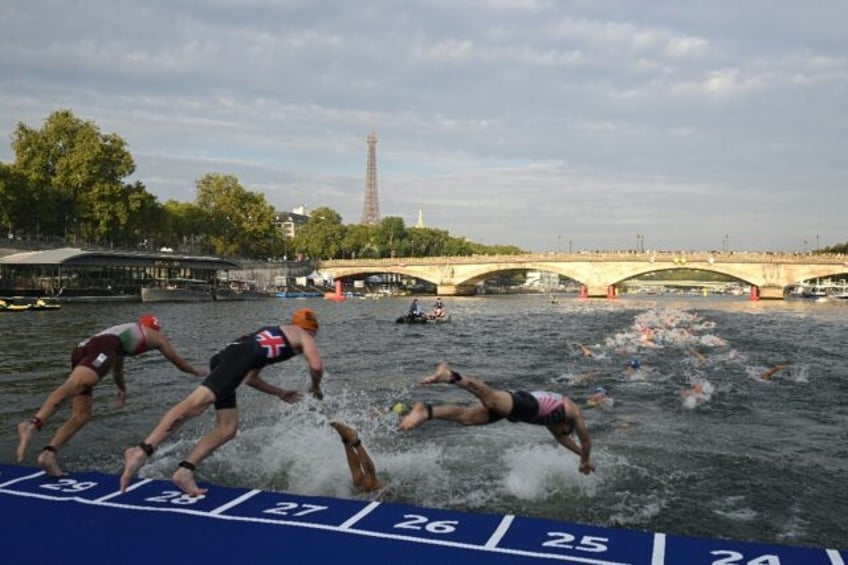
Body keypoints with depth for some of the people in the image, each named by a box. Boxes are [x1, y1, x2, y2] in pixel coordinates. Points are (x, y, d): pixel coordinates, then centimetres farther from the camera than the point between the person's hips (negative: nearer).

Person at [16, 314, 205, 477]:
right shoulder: (156, 335, 30)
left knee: (81, 415, 5)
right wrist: (196, 372, 61)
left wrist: (122, 389, 77)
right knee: (71, 386, -30)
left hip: (81, 349, 7)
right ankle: (32, 424, -52)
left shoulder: (125, 331, 44)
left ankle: (48, 453, -12)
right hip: (102, 348, -7)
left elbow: (117, 369, 59)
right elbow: (177, 361, 42)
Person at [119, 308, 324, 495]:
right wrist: (316, 387, 24)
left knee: (227, 428, 6)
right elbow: (317, 366, 3)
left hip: (224, 357, 8)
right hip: (240, 355, -8)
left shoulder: (271, 333, 42)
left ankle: (184, 471, -7)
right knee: (197, 402, -24)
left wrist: (280, 393, 50)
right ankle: (142, 450, -38)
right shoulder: (303, 336, 22)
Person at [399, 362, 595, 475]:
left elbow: (561, 437, 59)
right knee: (491, 399, -34)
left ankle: (426, 411, -27)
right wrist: (586, 461, 52)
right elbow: (586, 440, 34)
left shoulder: (553, 415, 46)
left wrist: (581, 454, 67)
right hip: (527, 404, -7)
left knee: (466, 416, -9)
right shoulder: (575, 412, 30)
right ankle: (451, 375, -55)